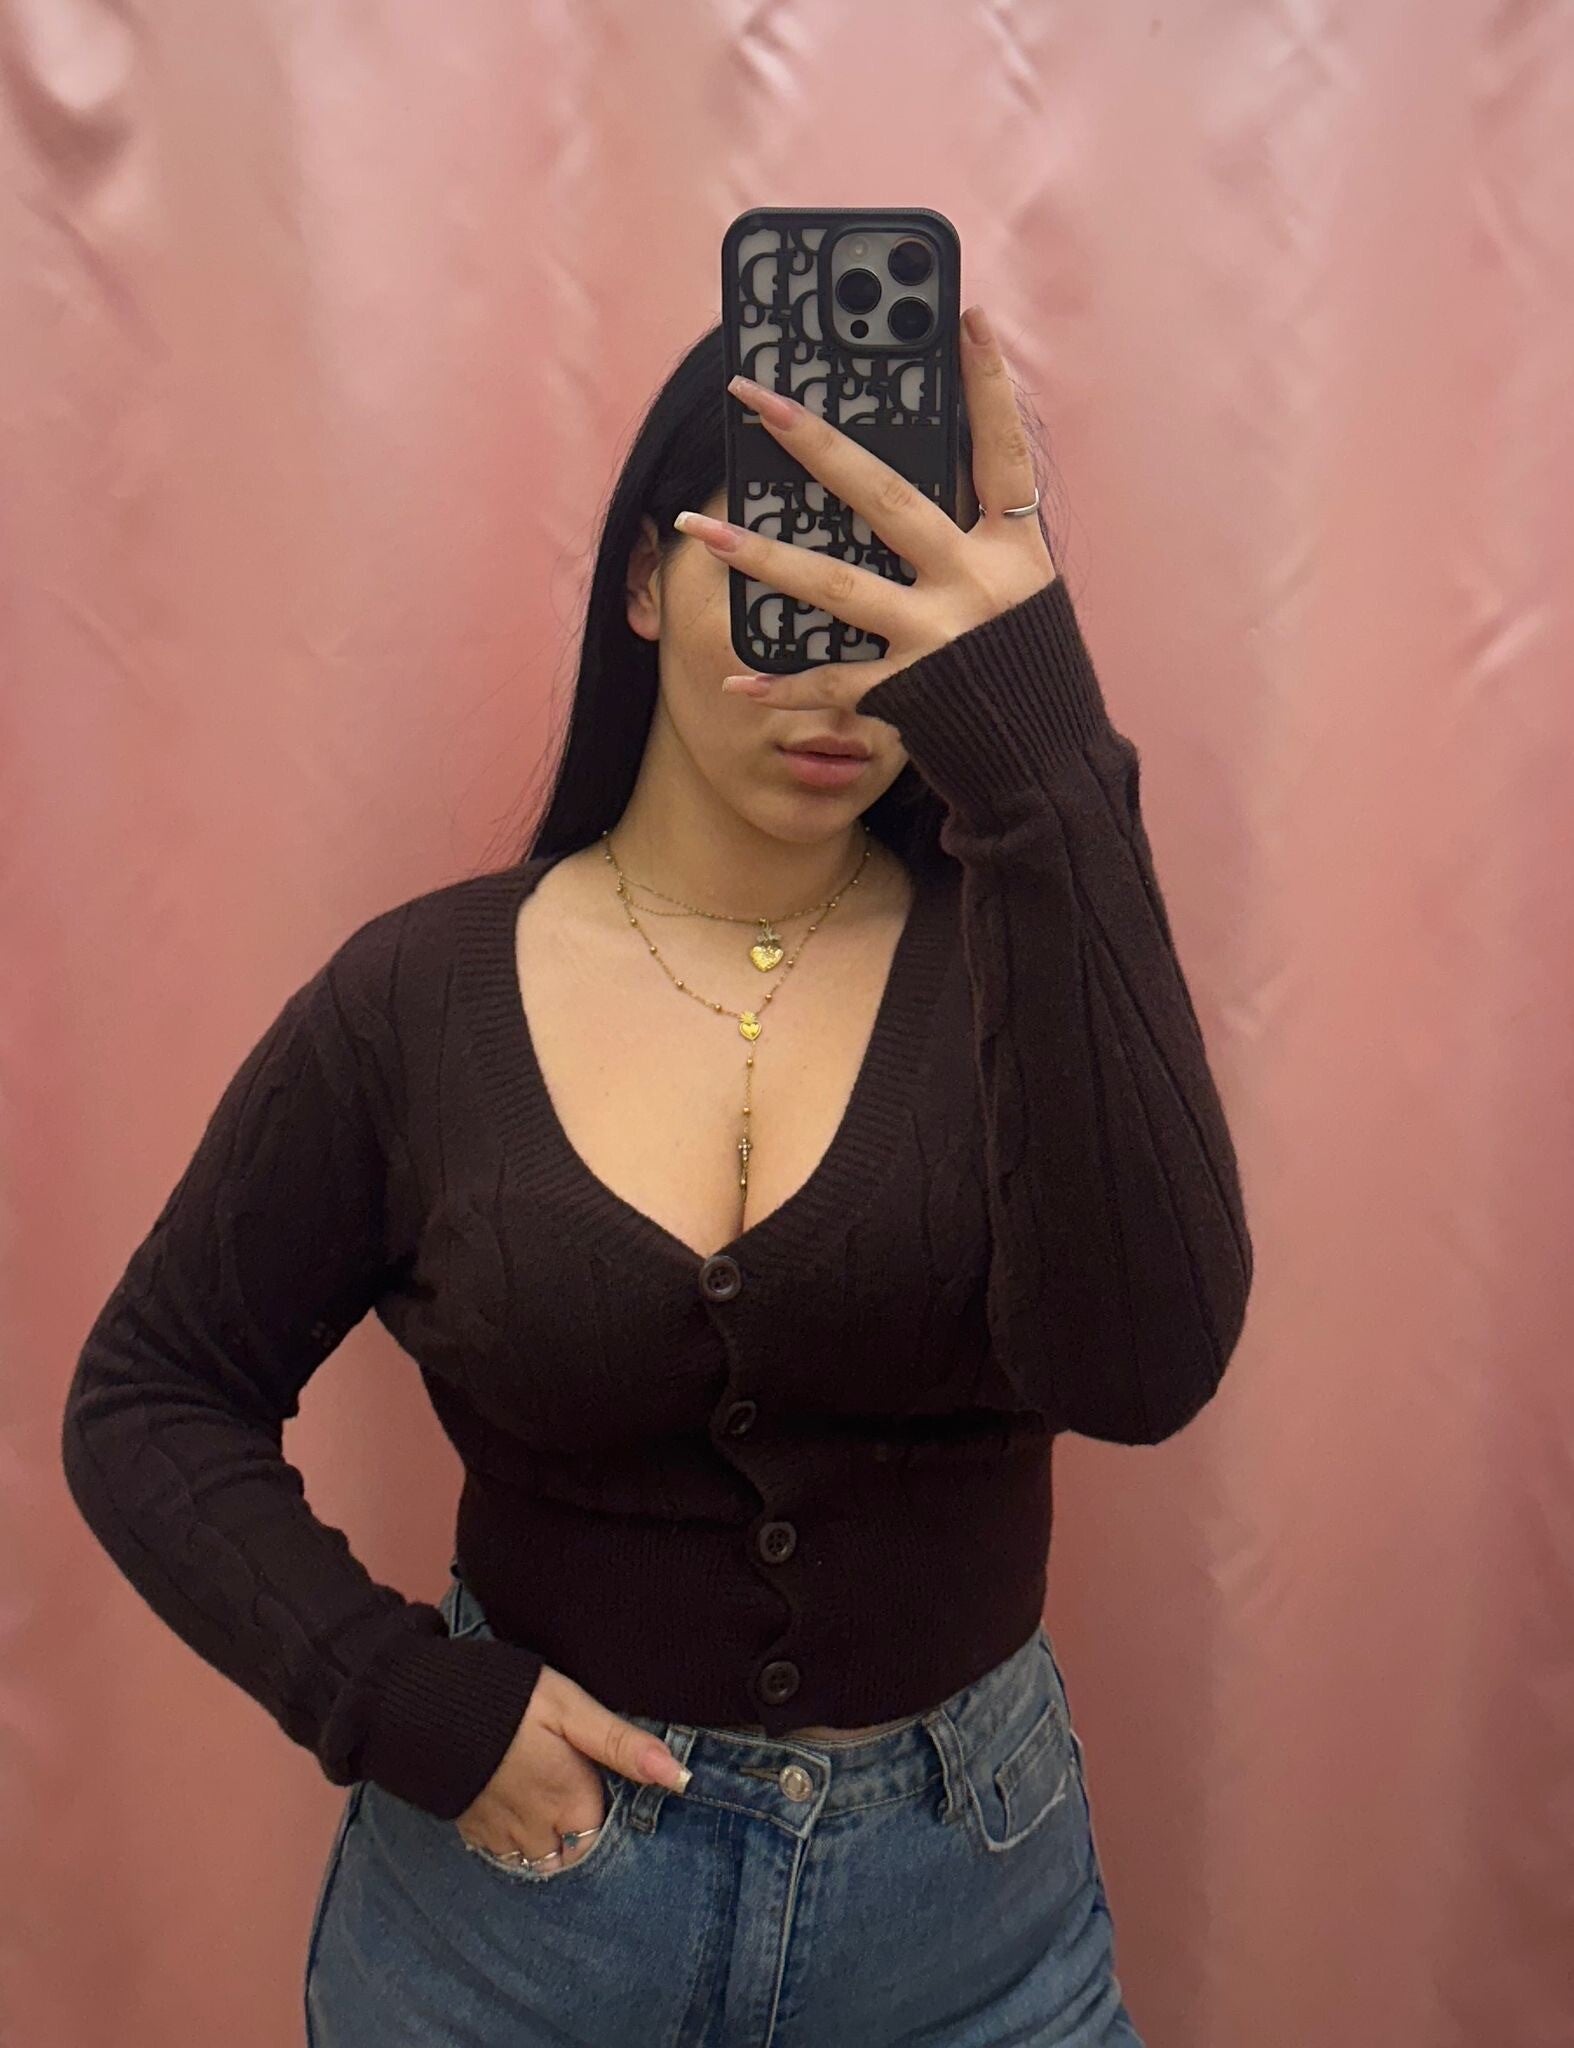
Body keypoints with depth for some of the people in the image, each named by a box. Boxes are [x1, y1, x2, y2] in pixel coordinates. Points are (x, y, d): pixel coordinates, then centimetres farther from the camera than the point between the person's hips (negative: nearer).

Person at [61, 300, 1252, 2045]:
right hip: (519, 1860, 0)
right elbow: (148, 1398, 0)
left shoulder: (1013, 945, -12)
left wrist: (1043, 760, -37)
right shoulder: (420, 999, -10)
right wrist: (402, 1700, -13)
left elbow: (1138, 1365, -30)